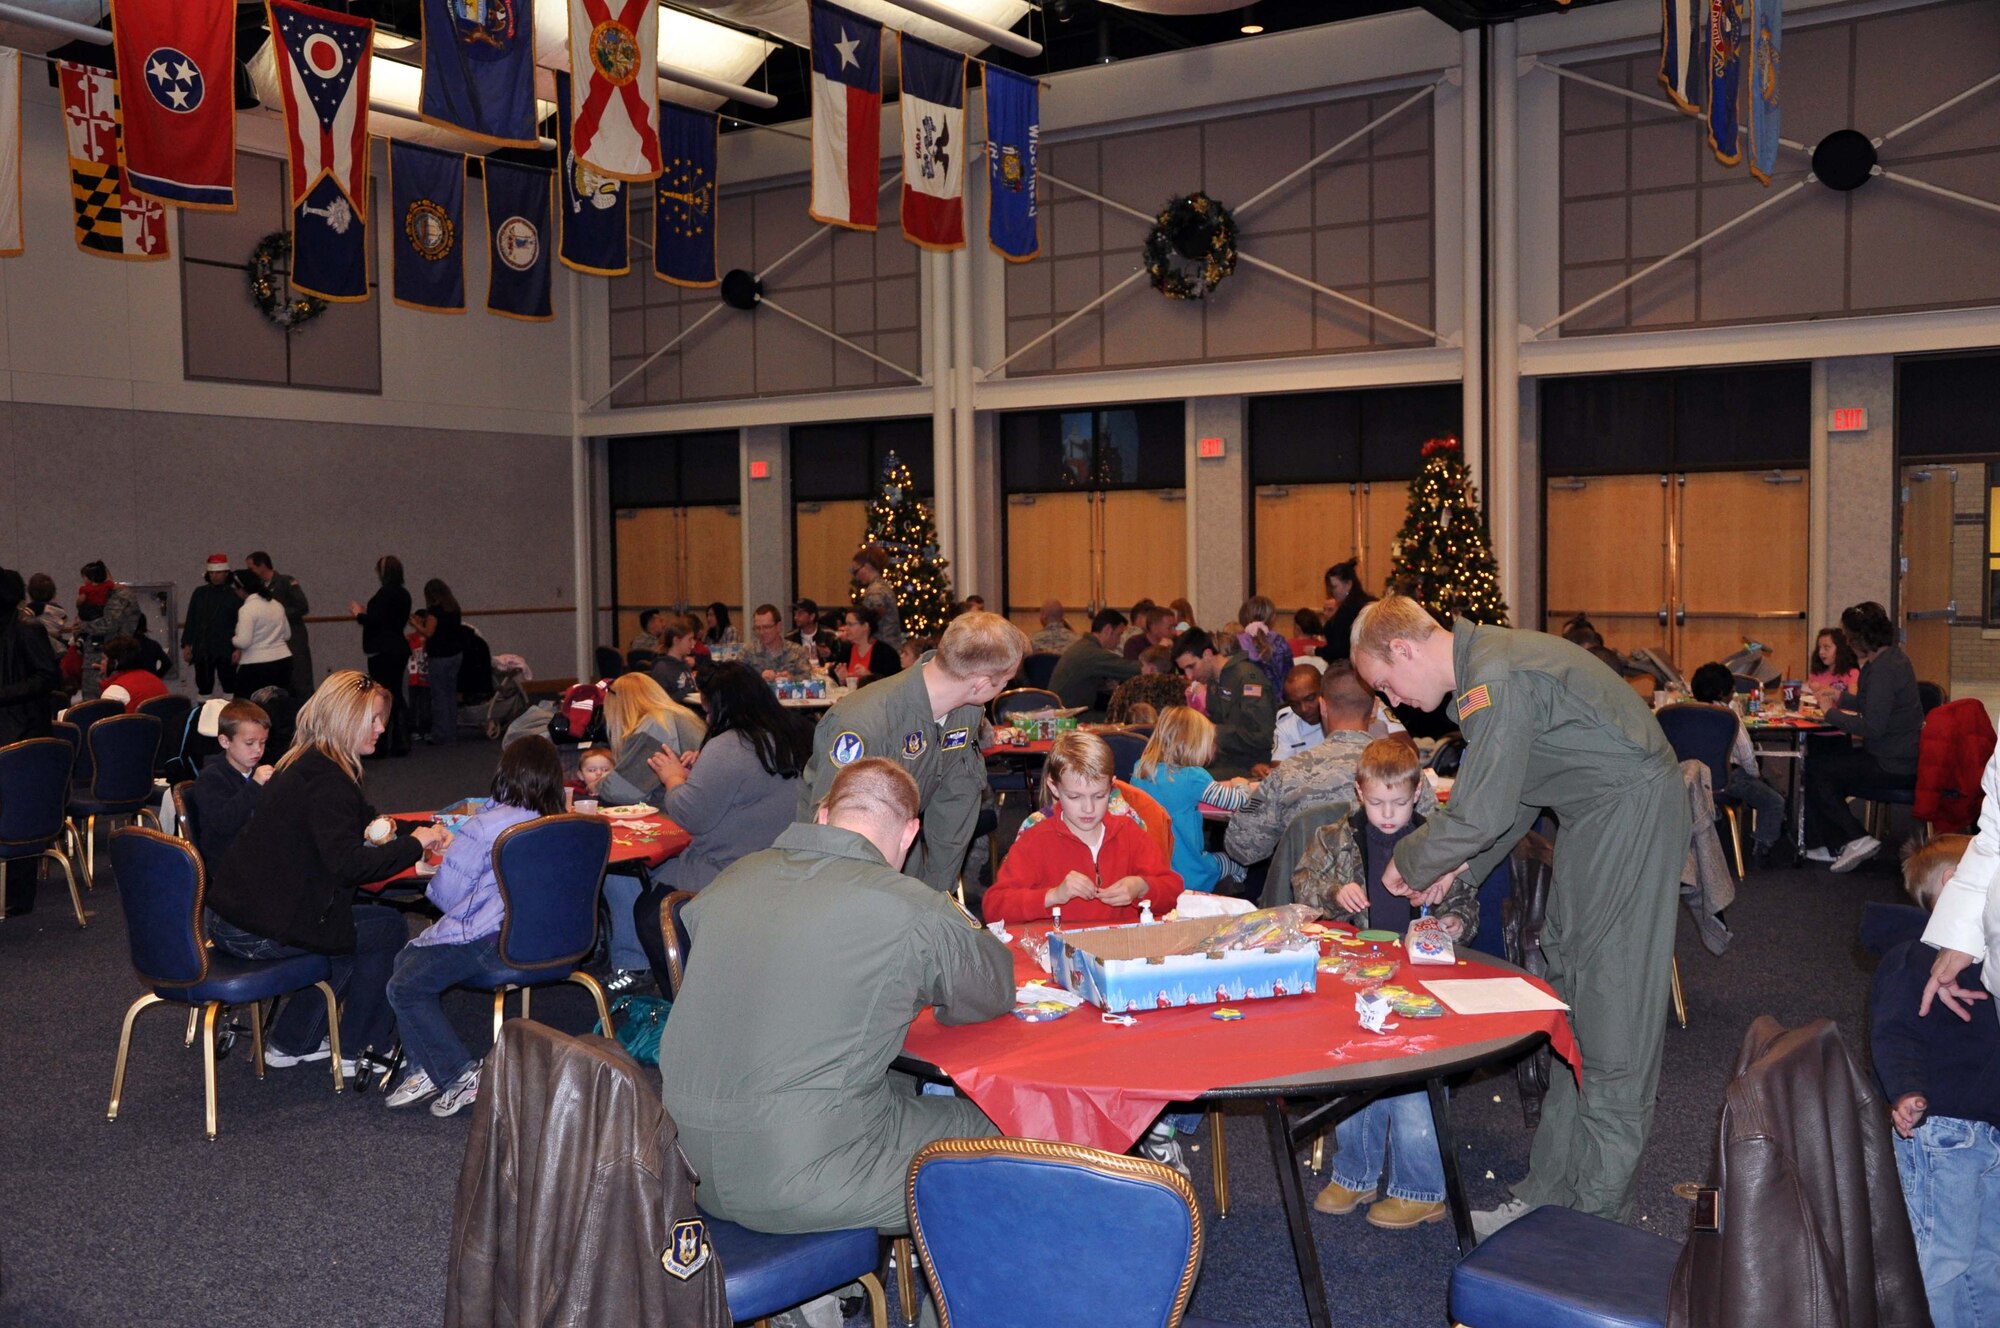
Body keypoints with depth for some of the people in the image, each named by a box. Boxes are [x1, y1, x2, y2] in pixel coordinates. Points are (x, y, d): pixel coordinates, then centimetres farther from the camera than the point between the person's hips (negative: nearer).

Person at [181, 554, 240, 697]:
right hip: (202, 650, 3)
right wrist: (186, 645, 4)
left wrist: (238, 648, -10)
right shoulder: (199, 593, 6)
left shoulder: (234, 595, -2)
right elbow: (191, 620, 9)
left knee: (229, 685, 4)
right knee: (203, 685, 7)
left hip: (226, 650, -3)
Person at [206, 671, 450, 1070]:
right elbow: (348, 865, -26)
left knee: (354, 932, 24)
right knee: (389, 927, 3)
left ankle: (290, 1043, 29)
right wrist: (414, 844, -15)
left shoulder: (303, 764, 13)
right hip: (258, 932, -10)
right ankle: (355, 1052, 15)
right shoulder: (325, 779, -19)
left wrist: (418, 833, 10)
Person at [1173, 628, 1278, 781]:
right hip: (1223, 760, 8)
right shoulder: (1212, 681, 12)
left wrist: (1214, 731, -18)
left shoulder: (1247, 677, -14)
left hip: (1249, 767, -8)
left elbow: (1261, 736, -19)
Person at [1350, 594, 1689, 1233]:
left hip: (1632, 811, -10)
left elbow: (1479, 815, -24)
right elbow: (1511, 794, 19)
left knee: (1611, 1017, -6)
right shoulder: (1486, 663, 10)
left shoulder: (1496, 678, -23)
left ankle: (1598, 1210, 2)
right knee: (1567, 990, 11)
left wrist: (1409, 864, -7)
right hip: (1594, 818, 10)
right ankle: (1551, 1188, 19)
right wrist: (1455, 869, 10)